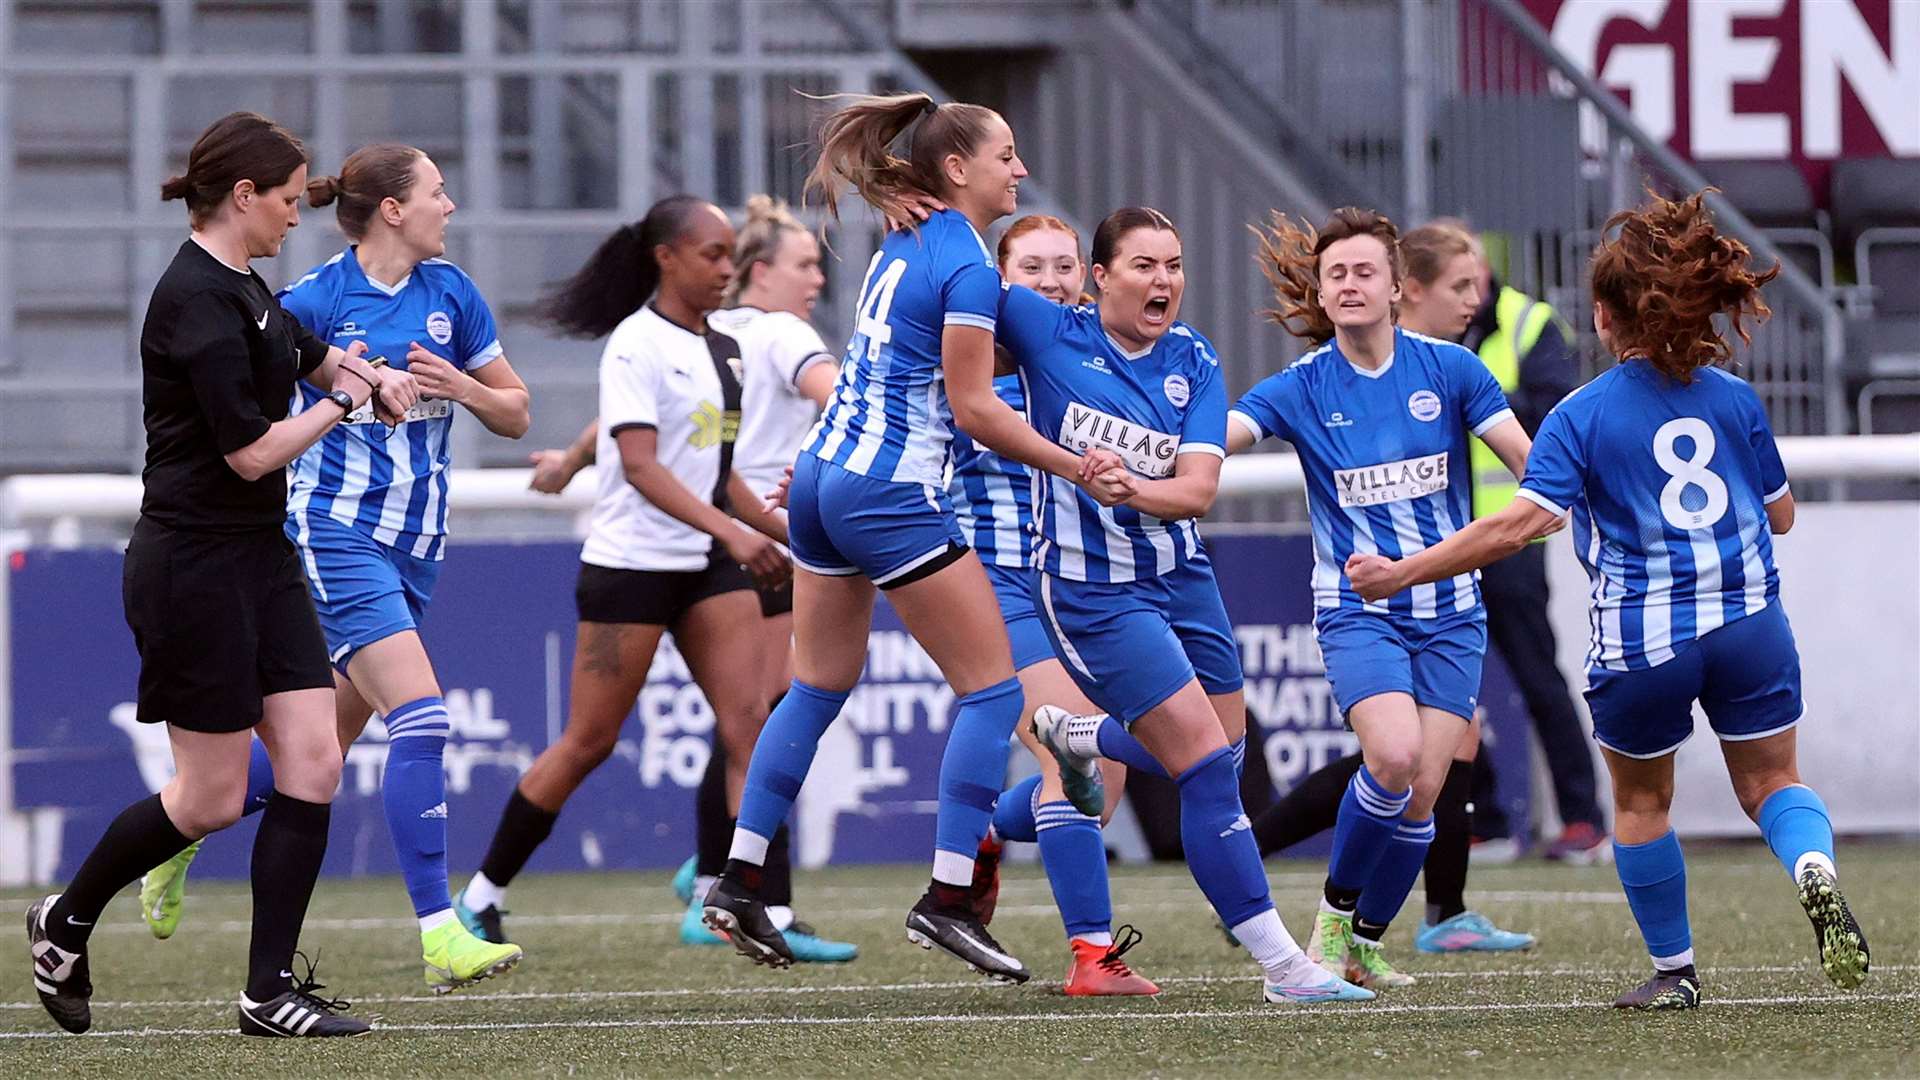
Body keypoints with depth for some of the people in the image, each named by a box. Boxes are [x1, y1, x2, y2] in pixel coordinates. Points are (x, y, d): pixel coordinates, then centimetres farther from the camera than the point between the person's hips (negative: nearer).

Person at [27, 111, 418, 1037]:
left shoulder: (240, 289, 12)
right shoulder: (197, 300, -18)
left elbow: (304, 347, 33)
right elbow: (252, 451, -21)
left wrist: (367, 375, 12)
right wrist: (340, 403, -6)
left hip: (259, 559, 9)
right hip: (193, 566, -9)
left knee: (314, 763, -1)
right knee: (212, 798, 0)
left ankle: (270, 990, 1)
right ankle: (64, 924, 22)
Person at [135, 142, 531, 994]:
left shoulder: (450, 293, 7)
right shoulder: (317, 301, -8)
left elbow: (514, 415, 13)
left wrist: (459, 385, -6)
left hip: (414, 545, 7)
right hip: (336, 533, -7)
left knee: (323, 740, 11)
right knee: (420, 717, -20)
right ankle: (440, 935, -21)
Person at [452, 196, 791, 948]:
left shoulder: (717, 349, 12)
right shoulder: (636, 344, -13)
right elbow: (640, 467, -23)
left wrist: (765, 530, 20)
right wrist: (731, 531, -32)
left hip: (709, 565, 7)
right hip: (630, 565, -7)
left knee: (749, 721, -7)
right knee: (589, 743, 0)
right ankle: (482, 895, 15)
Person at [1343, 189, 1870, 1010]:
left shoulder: (1581, 416, -9)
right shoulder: (1735, 398, 2)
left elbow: (1521, 523, -20)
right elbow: (1780, 514, 10)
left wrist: (1402, 573, -16)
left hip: (1641, 639, -2)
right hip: (1748, 624, 2)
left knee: (1641, 801, 19)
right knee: (1770, 782, 15)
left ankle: (1674, 969, 26)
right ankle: (1814, 869, -18)